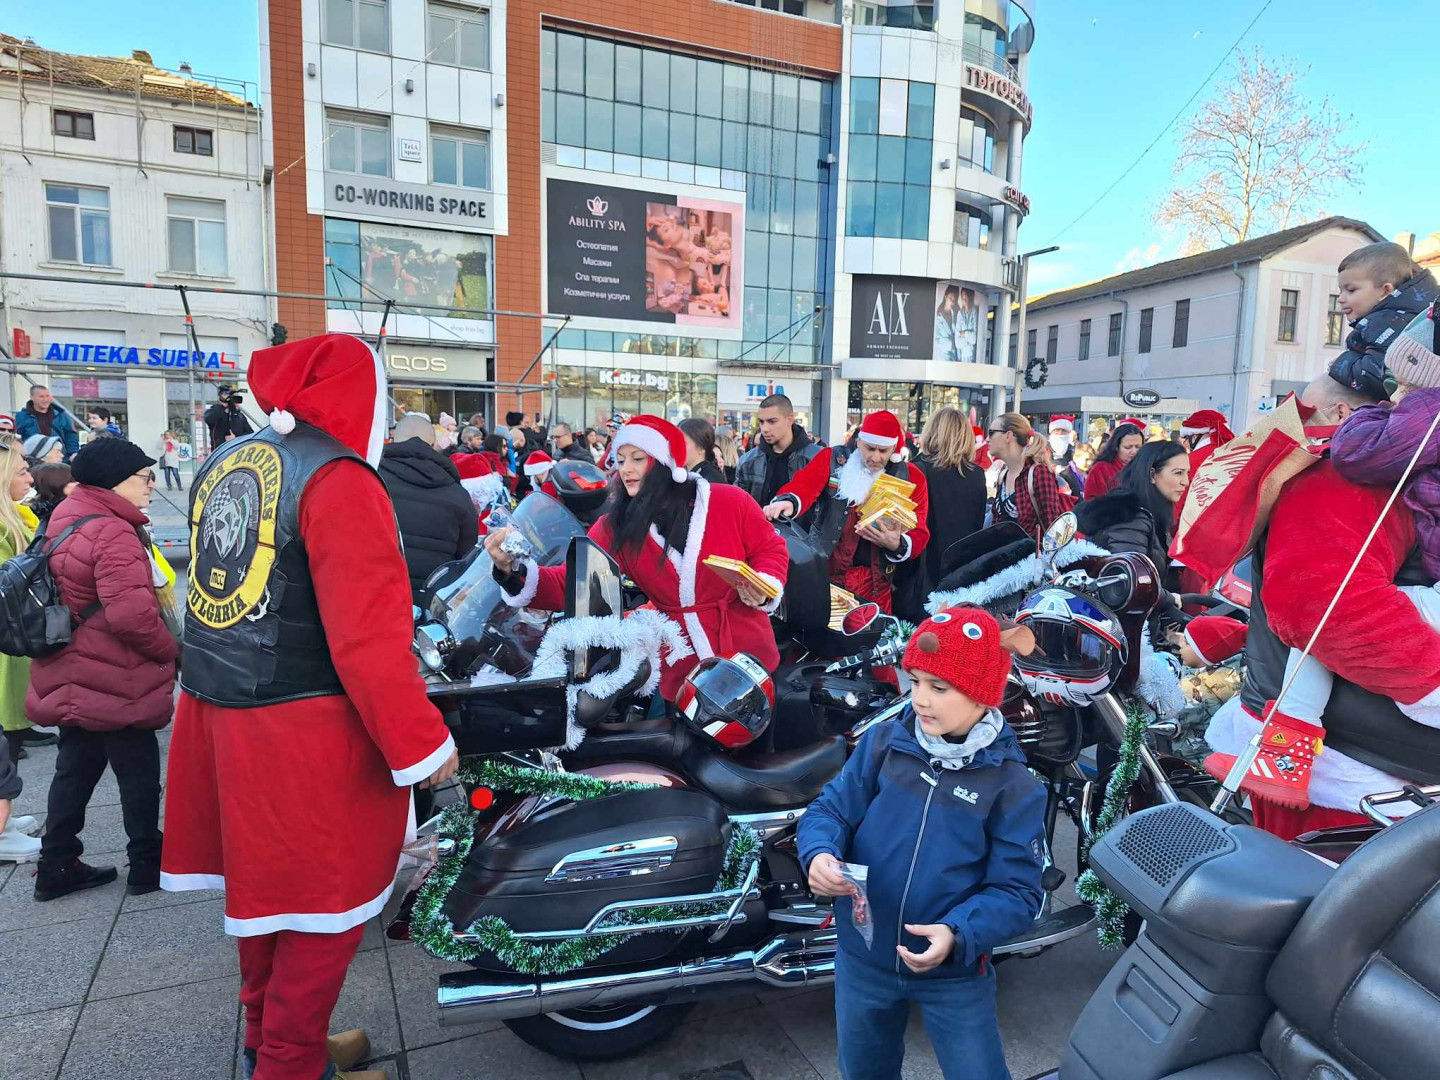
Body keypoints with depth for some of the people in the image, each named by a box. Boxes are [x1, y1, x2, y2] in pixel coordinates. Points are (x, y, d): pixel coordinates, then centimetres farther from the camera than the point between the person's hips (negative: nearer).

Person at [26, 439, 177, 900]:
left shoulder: (67, 520, 8)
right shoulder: (113, 534, -23)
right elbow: (131, 614, -31)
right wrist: (171, 649, -16)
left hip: (74, 676, 9)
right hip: (116, 683, -9)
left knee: (75, 770, 19)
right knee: (139, 773, 6)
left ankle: (56, 866, 29)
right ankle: (148, 865, 19)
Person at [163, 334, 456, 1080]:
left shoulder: (221, 464, 10)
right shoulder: (338, 480, -18)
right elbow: (369, 635, -24)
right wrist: (421, 742, -19)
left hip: (217, 710, 9)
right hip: (304, 727, -9)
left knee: (266, 879, 23)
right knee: (322, 895, 8)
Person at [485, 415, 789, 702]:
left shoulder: (729, 502, -11)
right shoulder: (615, 527, -6)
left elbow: (771, 549, 0)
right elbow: (571, 585, -13)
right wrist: (513, 571, -30)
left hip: (747, 657, -1)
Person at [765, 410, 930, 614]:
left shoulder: (910, 477, 3)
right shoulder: (831, 459, 1)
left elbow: (919, 533, 1)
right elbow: (805, 486, -17)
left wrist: (897, 545, -21)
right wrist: (789, 502, -40)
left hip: (874, 582, 1)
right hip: (823, 571, -1)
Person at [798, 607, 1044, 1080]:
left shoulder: (1013, 786, -13)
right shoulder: (882, 743, -8)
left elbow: (1017, 890, -14)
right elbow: (831, 808, -6)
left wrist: (958, 934, -30)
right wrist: (820, 854, -28)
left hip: (954, 972, -2)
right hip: (862, 958, 3)